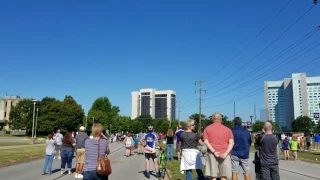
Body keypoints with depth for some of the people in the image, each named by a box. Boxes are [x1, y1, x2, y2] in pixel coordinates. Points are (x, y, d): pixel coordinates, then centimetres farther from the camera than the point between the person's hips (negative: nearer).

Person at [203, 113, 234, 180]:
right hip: (224, 155, 0)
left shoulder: (207, 129, 8)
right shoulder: (227, 129, 9)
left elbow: (206, 141, -5)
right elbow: (231, 143, -3)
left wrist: (214, 152, -10)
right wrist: (225, 153, -10)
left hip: (212, 154, 0)